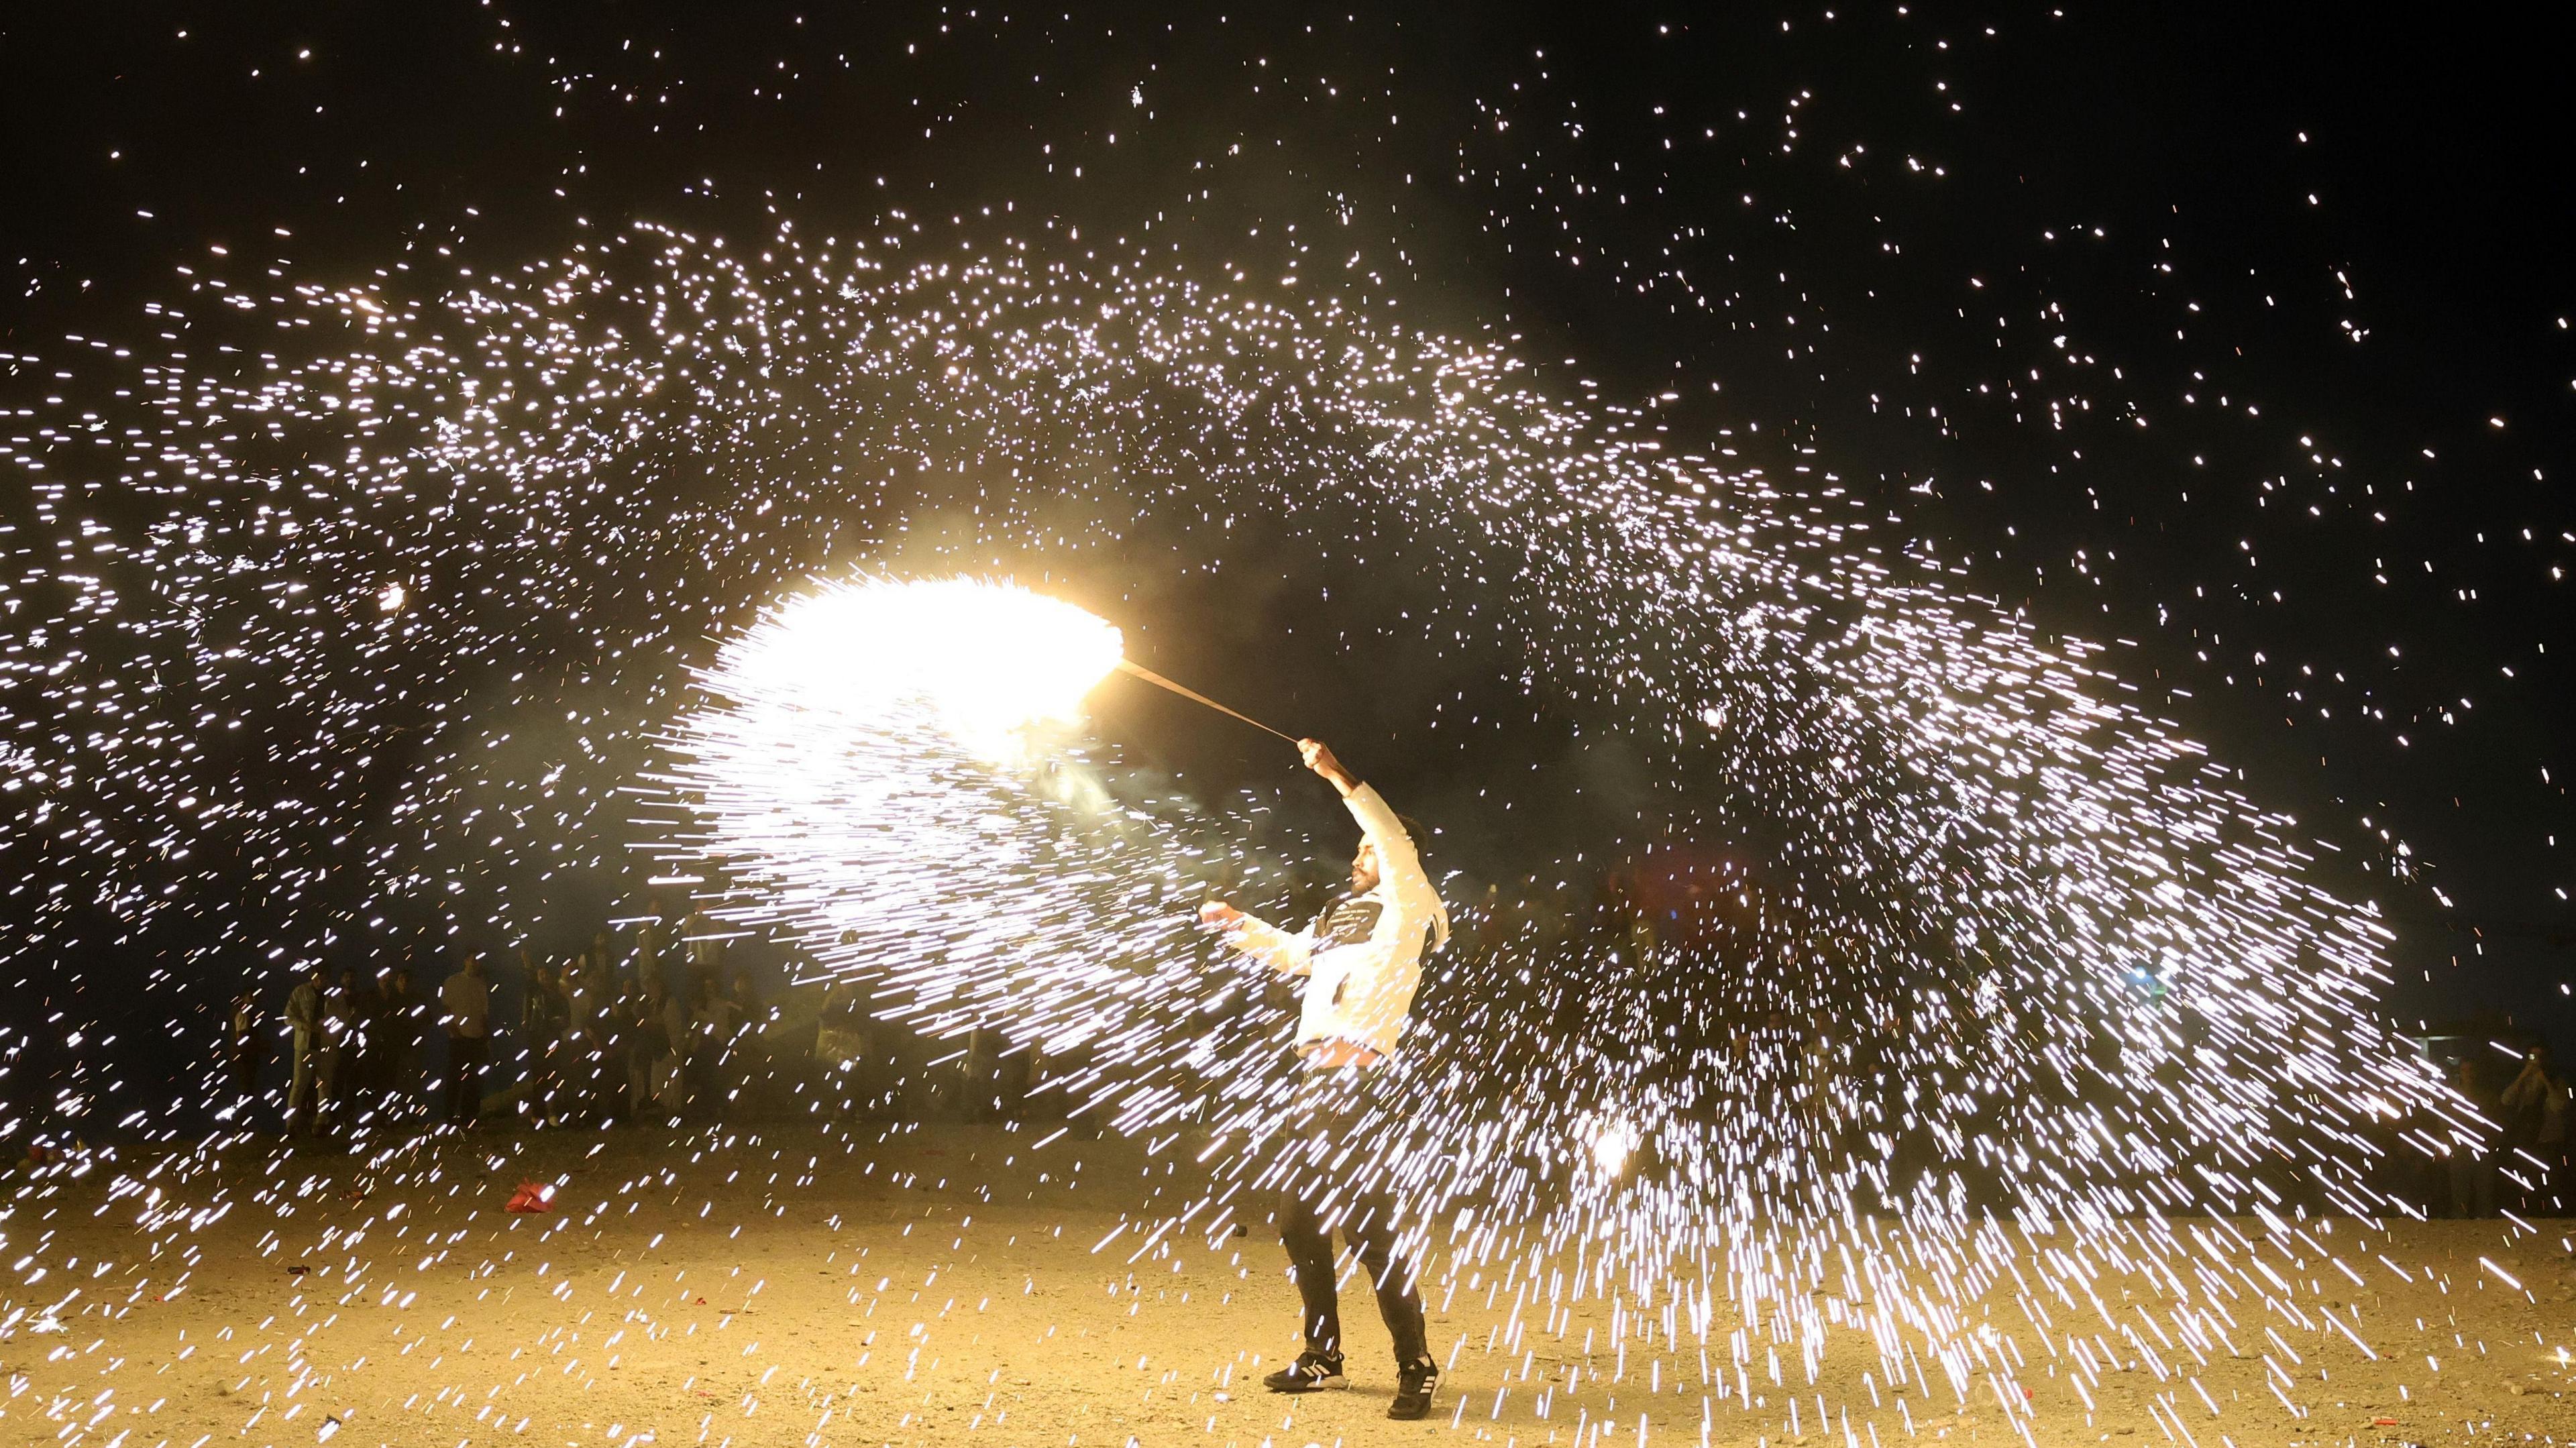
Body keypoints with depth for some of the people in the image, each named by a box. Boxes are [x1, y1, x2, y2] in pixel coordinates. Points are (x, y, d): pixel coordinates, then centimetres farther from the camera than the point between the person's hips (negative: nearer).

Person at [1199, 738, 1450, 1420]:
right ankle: (1323, 1356, 26)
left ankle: (1416, 1367, 0)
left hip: (1355, 1083, -9)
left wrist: (1340, 777, -26)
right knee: (1299, 1225, 13)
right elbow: (1291, 952, 40)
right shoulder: (1341, 920, 21)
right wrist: (1238, 923, 31)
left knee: (1370, 1230, -10)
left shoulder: (1403, 913, -3)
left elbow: (1401, 851, -22)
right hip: (1313, 1084, 9)